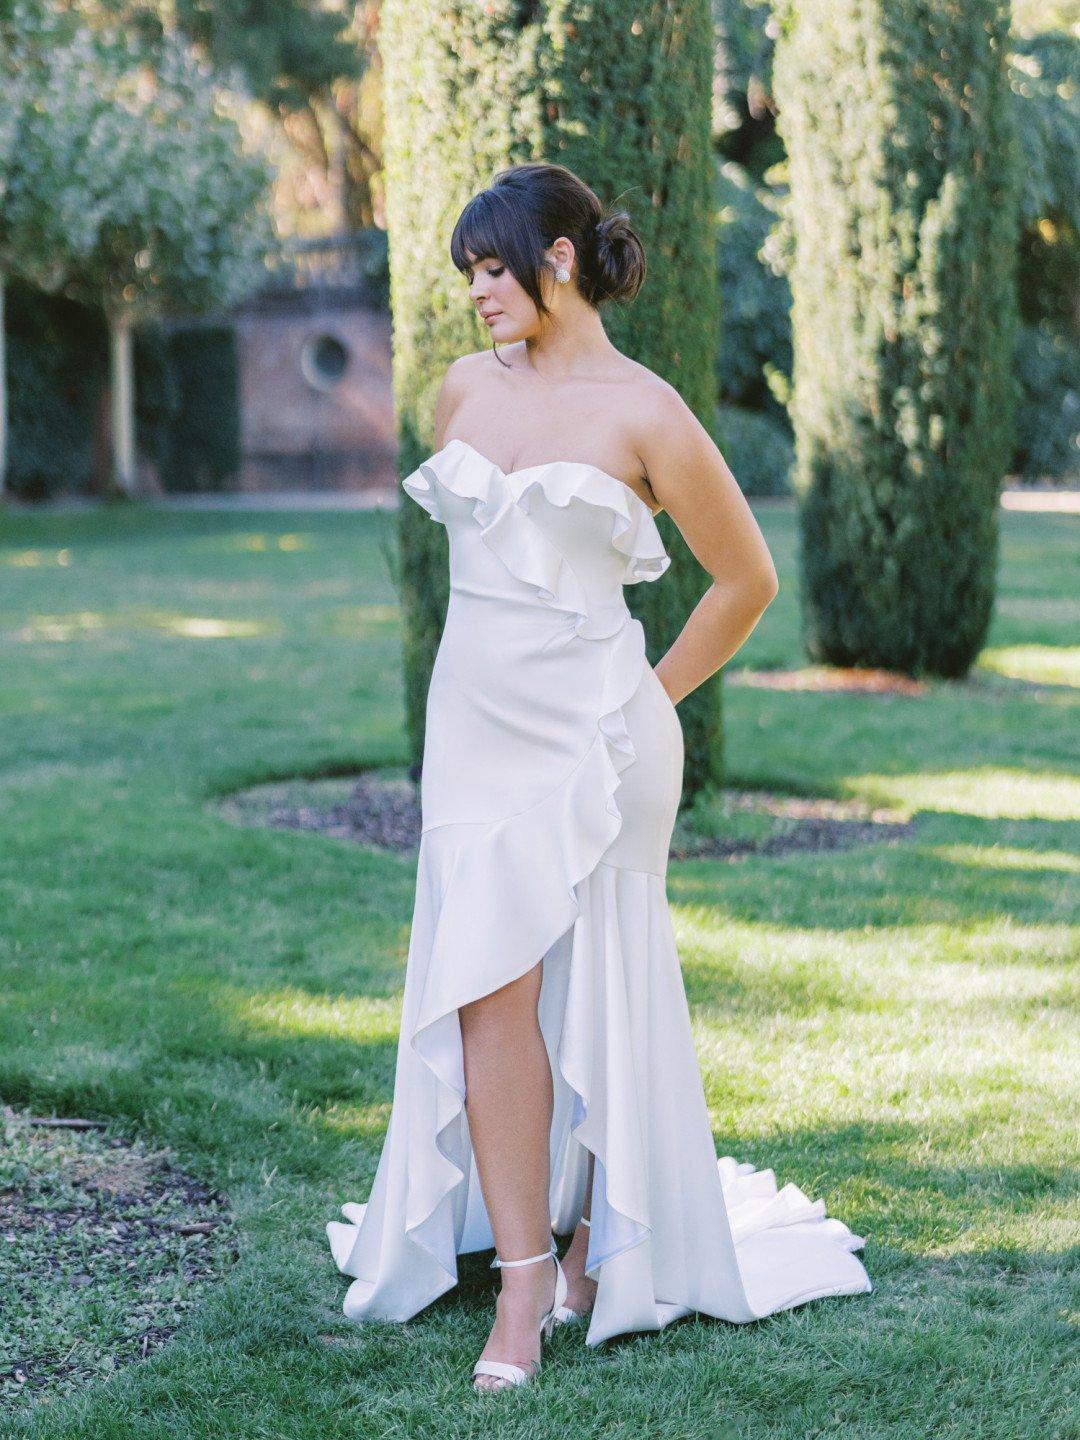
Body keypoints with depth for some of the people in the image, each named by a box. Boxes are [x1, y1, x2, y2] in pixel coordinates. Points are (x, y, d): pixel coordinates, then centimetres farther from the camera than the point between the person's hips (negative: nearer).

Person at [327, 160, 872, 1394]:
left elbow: (747, 578, 3)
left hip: (595, 734, -4)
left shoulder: (643, 412, -6)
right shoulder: (466, 389, 8)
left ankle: (605, 1238, 25)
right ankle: (523, 1278, -1)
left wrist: (652, 695, 9)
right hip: (476, 727, 4)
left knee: (593, 994, 5)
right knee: (488, 991, -6)